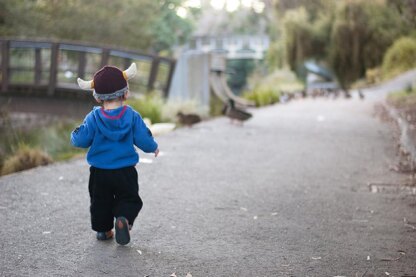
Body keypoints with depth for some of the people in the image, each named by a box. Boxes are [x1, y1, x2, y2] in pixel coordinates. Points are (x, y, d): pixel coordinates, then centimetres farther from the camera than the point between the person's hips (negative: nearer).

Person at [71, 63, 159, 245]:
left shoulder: (93, 118, -9)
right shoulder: (132, 116, -9)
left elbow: (80, 140, -9)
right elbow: (144, 140, -8)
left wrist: (74, 136, 15)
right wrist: (153, 148, 13)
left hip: (99, 172, 1)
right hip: (125, 172, -1)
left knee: (100, 201, 19)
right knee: (129, 199, 11)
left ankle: (103, 229, 24)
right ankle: (124, 218, -16)